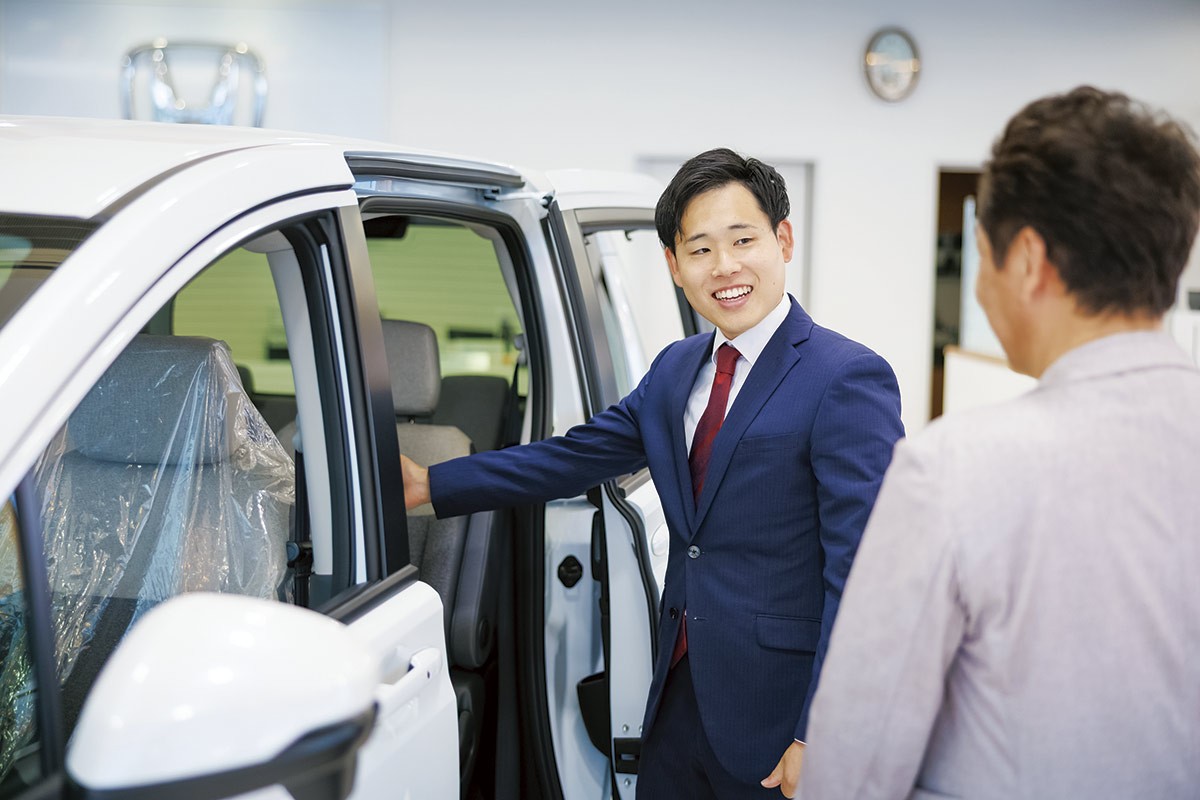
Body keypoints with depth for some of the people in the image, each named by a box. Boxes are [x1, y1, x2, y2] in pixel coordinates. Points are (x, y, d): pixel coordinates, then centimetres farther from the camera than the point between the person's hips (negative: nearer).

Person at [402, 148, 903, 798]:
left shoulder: (849, 381, -15)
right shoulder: (675, 368, 9)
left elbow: (859, 574, -19)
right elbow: (575, 456, 15)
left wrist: (819, 739, -21)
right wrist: (432, 484, 11)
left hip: (775, 710, -6)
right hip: (680, 695, 7)